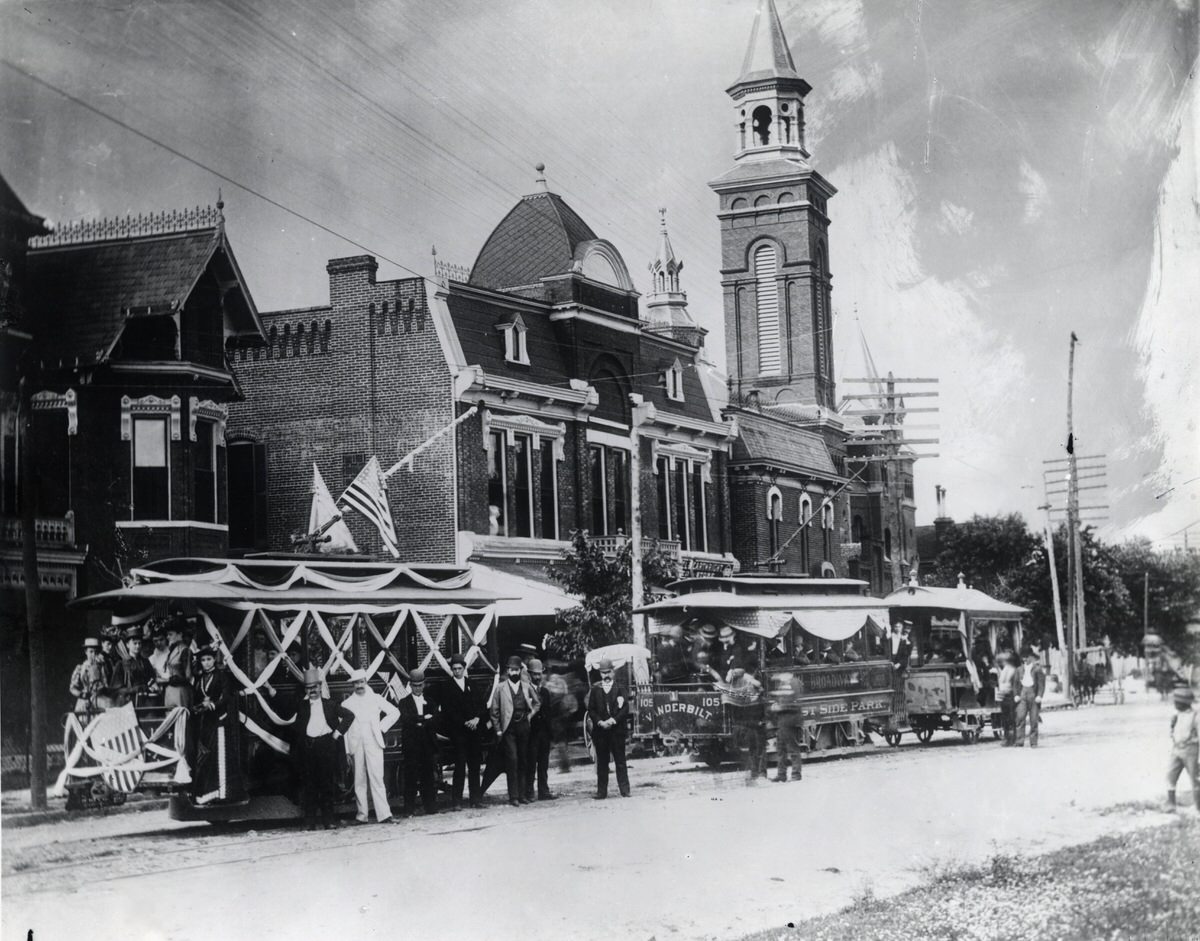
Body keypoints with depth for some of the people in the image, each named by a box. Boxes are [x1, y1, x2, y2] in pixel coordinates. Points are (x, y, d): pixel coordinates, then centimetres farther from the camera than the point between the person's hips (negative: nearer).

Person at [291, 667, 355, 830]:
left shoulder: (330, 705, 12)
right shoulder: (301, 706, 13)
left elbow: (349, 715, 12)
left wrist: (338, 732, 4)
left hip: (326, 745, 0)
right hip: (307, 748, 0)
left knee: (327, 785, 0)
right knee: (308, 786, -1)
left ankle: (328, 819, 5)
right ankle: (309, 821, 3)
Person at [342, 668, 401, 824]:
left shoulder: (375, 699, 8)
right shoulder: (347, 704, 7)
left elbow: (394, 712, 12)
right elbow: (344, 729, 6)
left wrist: (381, 727, 3)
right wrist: (347, 751, 2)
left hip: (373, 743, -1)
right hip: (356, 745, 1)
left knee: (377, 778, -7)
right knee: (359, 780, 2)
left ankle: (384, 814, -10)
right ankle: (362, 814, 8)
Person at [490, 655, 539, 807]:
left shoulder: (526, 687, 10)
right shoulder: (501, 687, 2)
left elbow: (537, 703, 24)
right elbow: (494, 710, 3)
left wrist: (531, 714, 8)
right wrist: (498, 729, -1)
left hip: (523, 726, 3)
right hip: (509, 728, -3)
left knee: (523, 761, 4)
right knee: (512, 760, -10)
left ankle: (522, 794, 10)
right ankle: (513, 796, -8)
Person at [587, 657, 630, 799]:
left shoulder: (620, 689, 6)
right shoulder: (595, 689, 10)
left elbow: (625, 709, -1)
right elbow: (591, 710, 6)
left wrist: (613, 720, -13)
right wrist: (600, 722, -10)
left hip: (617, 730, -1)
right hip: (600, 730, 1)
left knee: (620, 761, -1)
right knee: (602, 762, 3)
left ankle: (624, 790, 1)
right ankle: (601, 791, 5)